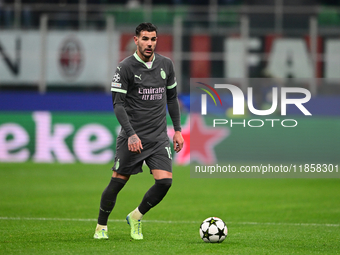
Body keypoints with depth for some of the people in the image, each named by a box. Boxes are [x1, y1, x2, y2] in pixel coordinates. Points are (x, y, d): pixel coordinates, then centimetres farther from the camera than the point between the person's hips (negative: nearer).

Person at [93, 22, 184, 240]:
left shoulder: (166, 65, 7)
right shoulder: (126, 67, -8)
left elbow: (172, 98, 18)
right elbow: (118, 104, -10)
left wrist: (178, 130, 13)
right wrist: (131, 134, -21)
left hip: (159, 137, 4)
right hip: (132, 136, -4)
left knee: (165, 181, -10)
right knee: (118, 182, -1)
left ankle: (136, 217, 14)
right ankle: (101, 226, 21)